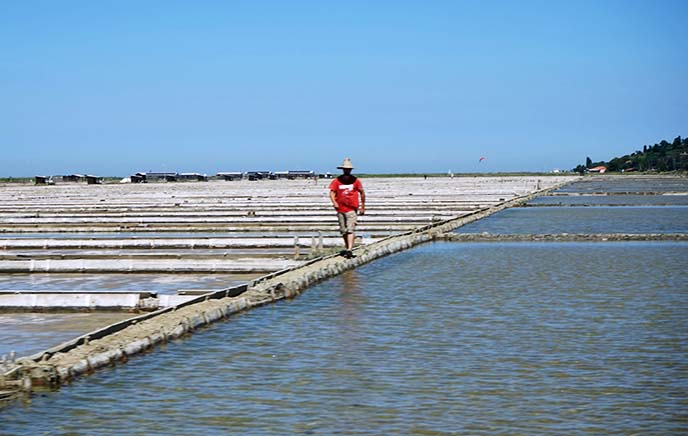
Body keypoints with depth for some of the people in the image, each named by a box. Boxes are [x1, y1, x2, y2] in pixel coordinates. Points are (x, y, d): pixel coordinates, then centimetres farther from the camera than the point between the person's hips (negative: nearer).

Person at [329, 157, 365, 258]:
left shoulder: (355, 181, 2)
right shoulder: (337, 181, 3)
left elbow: (362, 193, 11)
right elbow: (332, 192, -3)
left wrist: (362, 207, 11)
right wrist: (334, 202, -22)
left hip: (351, 209, -3)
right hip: (340, 209, 3)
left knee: (350, 230, -14)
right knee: (343, 230, 13)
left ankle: (349, 250, -22)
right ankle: (347, 247, 30)